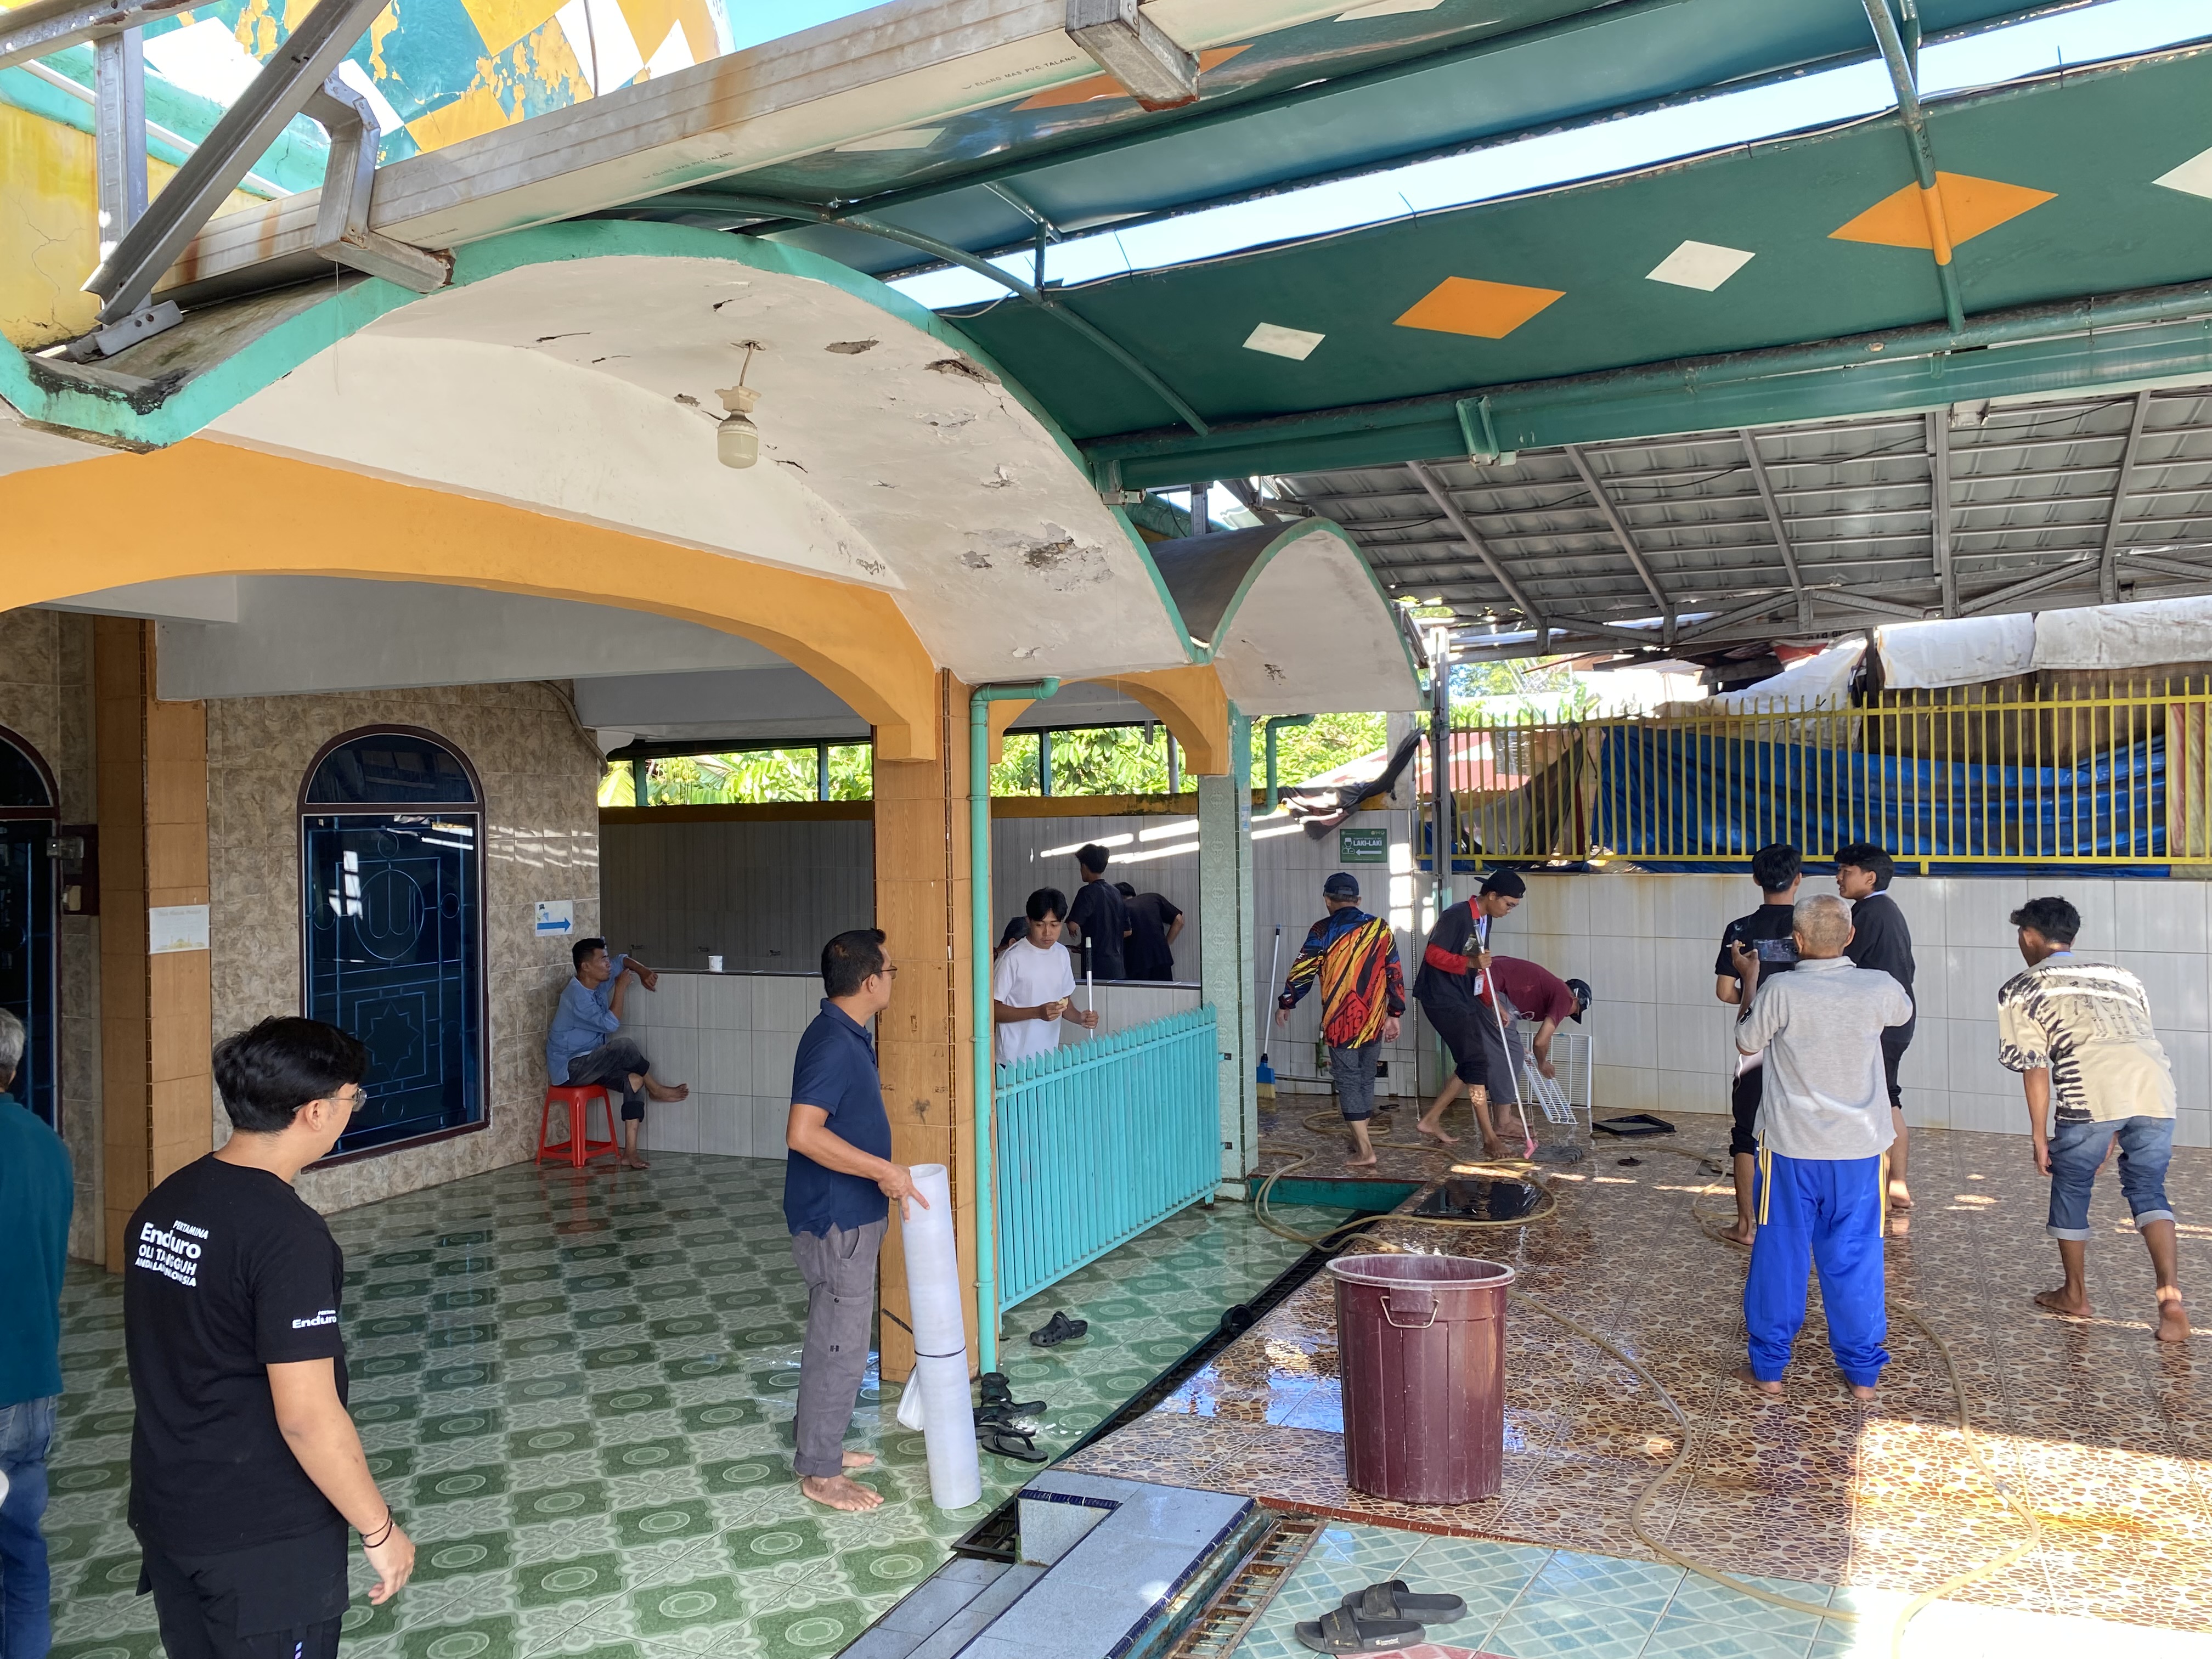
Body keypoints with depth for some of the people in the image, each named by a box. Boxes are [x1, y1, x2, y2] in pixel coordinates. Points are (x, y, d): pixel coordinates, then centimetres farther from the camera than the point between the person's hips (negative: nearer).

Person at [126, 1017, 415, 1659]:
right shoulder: (286, 1233, -26)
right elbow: (306, 1417, -25)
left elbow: (166, 1364, 12)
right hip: (263, 1537, -8)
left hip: (165, 1510, 8)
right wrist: (380, 1530, -14)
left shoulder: (163, 1202, 0)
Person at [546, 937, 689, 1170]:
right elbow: (611, 1023, -28)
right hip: (569, 1068, -9)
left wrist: (643, 972, -1)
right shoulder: (577, 995, -24)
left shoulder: (599, 982, 3)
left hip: (588, 1062, 9)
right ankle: (656, 1089, -3)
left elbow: (622, 961, 19)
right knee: (624, 1046, -28)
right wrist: (620, 988, -19)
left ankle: (630, 1153, -17)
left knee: (634, 1080, -15)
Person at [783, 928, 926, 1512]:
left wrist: (873, 1089, 35)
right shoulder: (834, 1045, -25)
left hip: (847, 1217, 10)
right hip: (836, 1222, -10)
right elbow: (802, 1134, -32)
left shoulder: (846, 1037, 7)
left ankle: (819, 1444, 36)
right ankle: (820, 1473, 16)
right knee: (840, 1348, 2)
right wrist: (882, 1170, -30)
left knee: (833, 1339, 21)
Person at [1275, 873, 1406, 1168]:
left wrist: (1285, 1004, 11)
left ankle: (1364, 1149, -3)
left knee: (1348, 1080, 1)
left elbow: (1302, 972, -2)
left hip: (1341, 1021, -4)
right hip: (1374, 1020, 4)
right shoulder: (1380, 928, 4)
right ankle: (1360, 1139, 27)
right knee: (1366, 1078, 16)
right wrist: (1395, 1014, 13)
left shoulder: (1323, 931, -6)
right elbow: (1395, 974, 6)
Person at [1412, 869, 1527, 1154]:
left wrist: (1493, 1004, 16)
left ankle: (1431, 1120, 17)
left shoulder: (1485, 920, 11)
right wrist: (1470, 963, -32)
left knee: (1469, 1064, 9)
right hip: (1441, 998, -10)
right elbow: (1433, 955, -22)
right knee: (1476, 1063, -10)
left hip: (1465, 997, 10)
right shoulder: (1457, 916, -18)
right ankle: (1490, 1138, -5)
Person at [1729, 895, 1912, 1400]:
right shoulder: (1878, 988, -8)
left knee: (1780, 1254, 9)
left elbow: (1747, 1043, 0)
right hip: (1859, 1148, 2)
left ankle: (1768, 1367, 18)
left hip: (1791, 1147, -2)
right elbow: (1904, 1012, 17)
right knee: (1855, 1258, 12)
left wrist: (1749, 980, 11)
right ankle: (1863, 1373, 20)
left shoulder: (1781, 990, -16)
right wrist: (1848, 966, 24)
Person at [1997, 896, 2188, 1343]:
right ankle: (2170, 1296, 1)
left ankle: (2075, 1294, 29)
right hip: (2156, 1087, 4)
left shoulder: (2022, 988, 16)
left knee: (2071, 1187, 16)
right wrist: (2117, 1134, 34)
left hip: (2090, 1091, -4)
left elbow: (2034, 1068, 8)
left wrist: (2040, 1137, 14)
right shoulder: (2119, 976, 31)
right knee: (2147, 1188, 18)